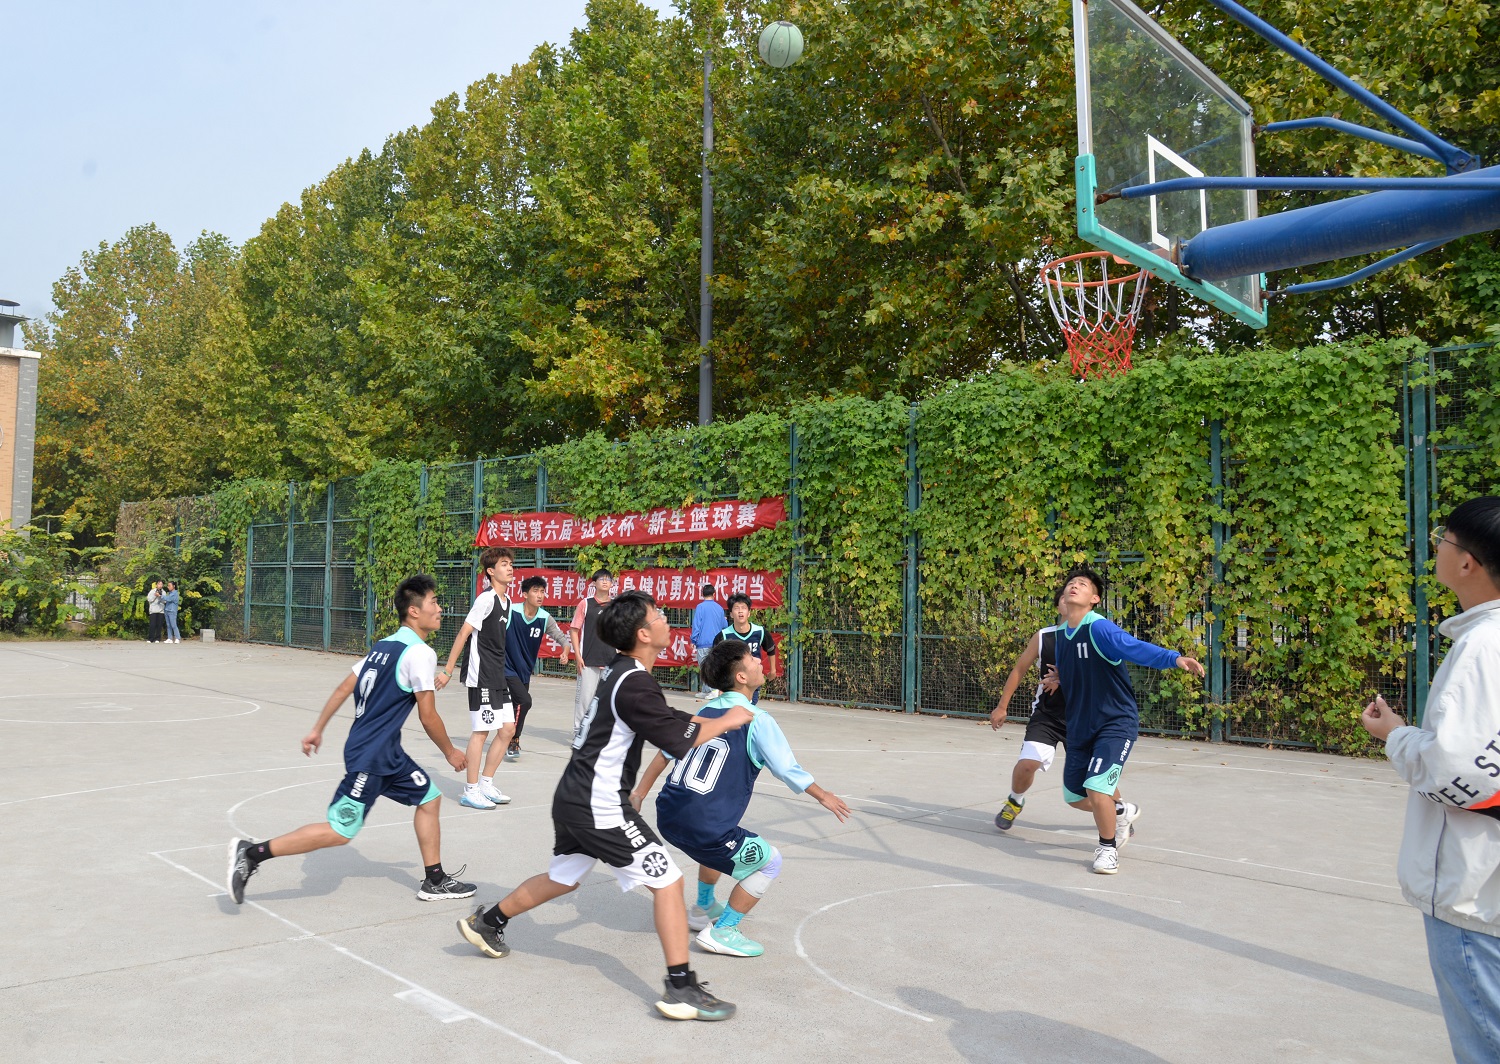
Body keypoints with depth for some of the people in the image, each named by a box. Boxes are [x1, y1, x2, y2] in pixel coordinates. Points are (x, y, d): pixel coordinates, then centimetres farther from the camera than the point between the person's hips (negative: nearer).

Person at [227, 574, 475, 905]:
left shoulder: (385, 645, 10)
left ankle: (434, 881, 22)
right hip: (371, 756, -10)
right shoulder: (420, 653, -17)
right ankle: (251, 853, 0)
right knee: (339, 831, -5)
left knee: (429, 797, 16)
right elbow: (428, 717, -14)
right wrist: (450, 752, 1)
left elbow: (344, 688, 13)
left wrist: (317, 729, 19)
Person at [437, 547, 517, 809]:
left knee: (507, 729, 8)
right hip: (481, 675, -9)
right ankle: (470, 792, 6)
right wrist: (448, 670, -16)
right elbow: (463, 633, -15)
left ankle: (486, 785, 19)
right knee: (481, 731, -4)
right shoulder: (486, 598, -14)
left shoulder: (506, 600, 13)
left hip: (498, 675, 9)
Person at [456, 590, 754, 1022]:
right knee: (667, 880, -5)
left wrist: (715, 721, 8)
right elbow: (679, 742, -22)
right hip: (600, 808, -10)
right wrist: (728, 721, -7)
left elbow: (667, 719, 20)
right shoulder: (633, 684, -21)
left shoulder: (620, 669, 8)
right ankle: (682, 990, -4)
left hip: (574, 798, 10)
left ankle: (487, 922, 43)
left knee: (562, 879, 27)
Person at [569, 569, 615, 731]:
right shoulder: (585, 604, 0)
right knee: (585, 696, -1)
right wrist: (578, 656, -6)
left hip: (611, 662, 3)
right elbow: (573, 630, 1)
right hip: (588, 661, -3)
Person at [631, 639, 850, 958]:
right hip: (703, 829, -8)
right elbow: (788, 770, -7)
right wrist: (823, 796, 10)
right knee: (770, 862, 10)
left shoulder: (704, 711, 10)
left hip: (668, 817, 8)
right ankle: (721, 931, 9)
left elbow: (665, 753, 14)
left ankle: (703, 909, 47)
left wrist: (638, 794, 24)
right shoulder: (757, 721, -9)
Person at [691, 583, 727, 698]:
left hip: (703, 643, -4)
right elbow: (724, 626, 15)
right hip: (716, 643, 4)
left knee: (704, 668, -1)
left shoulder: (700, 607, -7)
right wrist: (725, 620, 38)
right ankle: (716, 688, 7)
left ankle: (708, 691, -7)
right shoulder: (719, 608, 6)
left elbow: (696, 625, -10)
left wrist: (693, 641, -4)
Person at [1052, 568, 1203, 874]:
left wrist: (1175, 658, -51)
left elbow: (1138, 648, -37)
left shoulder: (1099, 628, -20)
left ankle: (1108, 848, 7)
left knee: (1096, 787, -20)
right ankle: (1121, 815, 44)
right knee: (1074, 795, 13)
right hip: (1080, 726, 8)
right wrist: (1058, 679, 4)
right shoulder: (1060, 634, 3)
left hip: (1115, 724, -7)